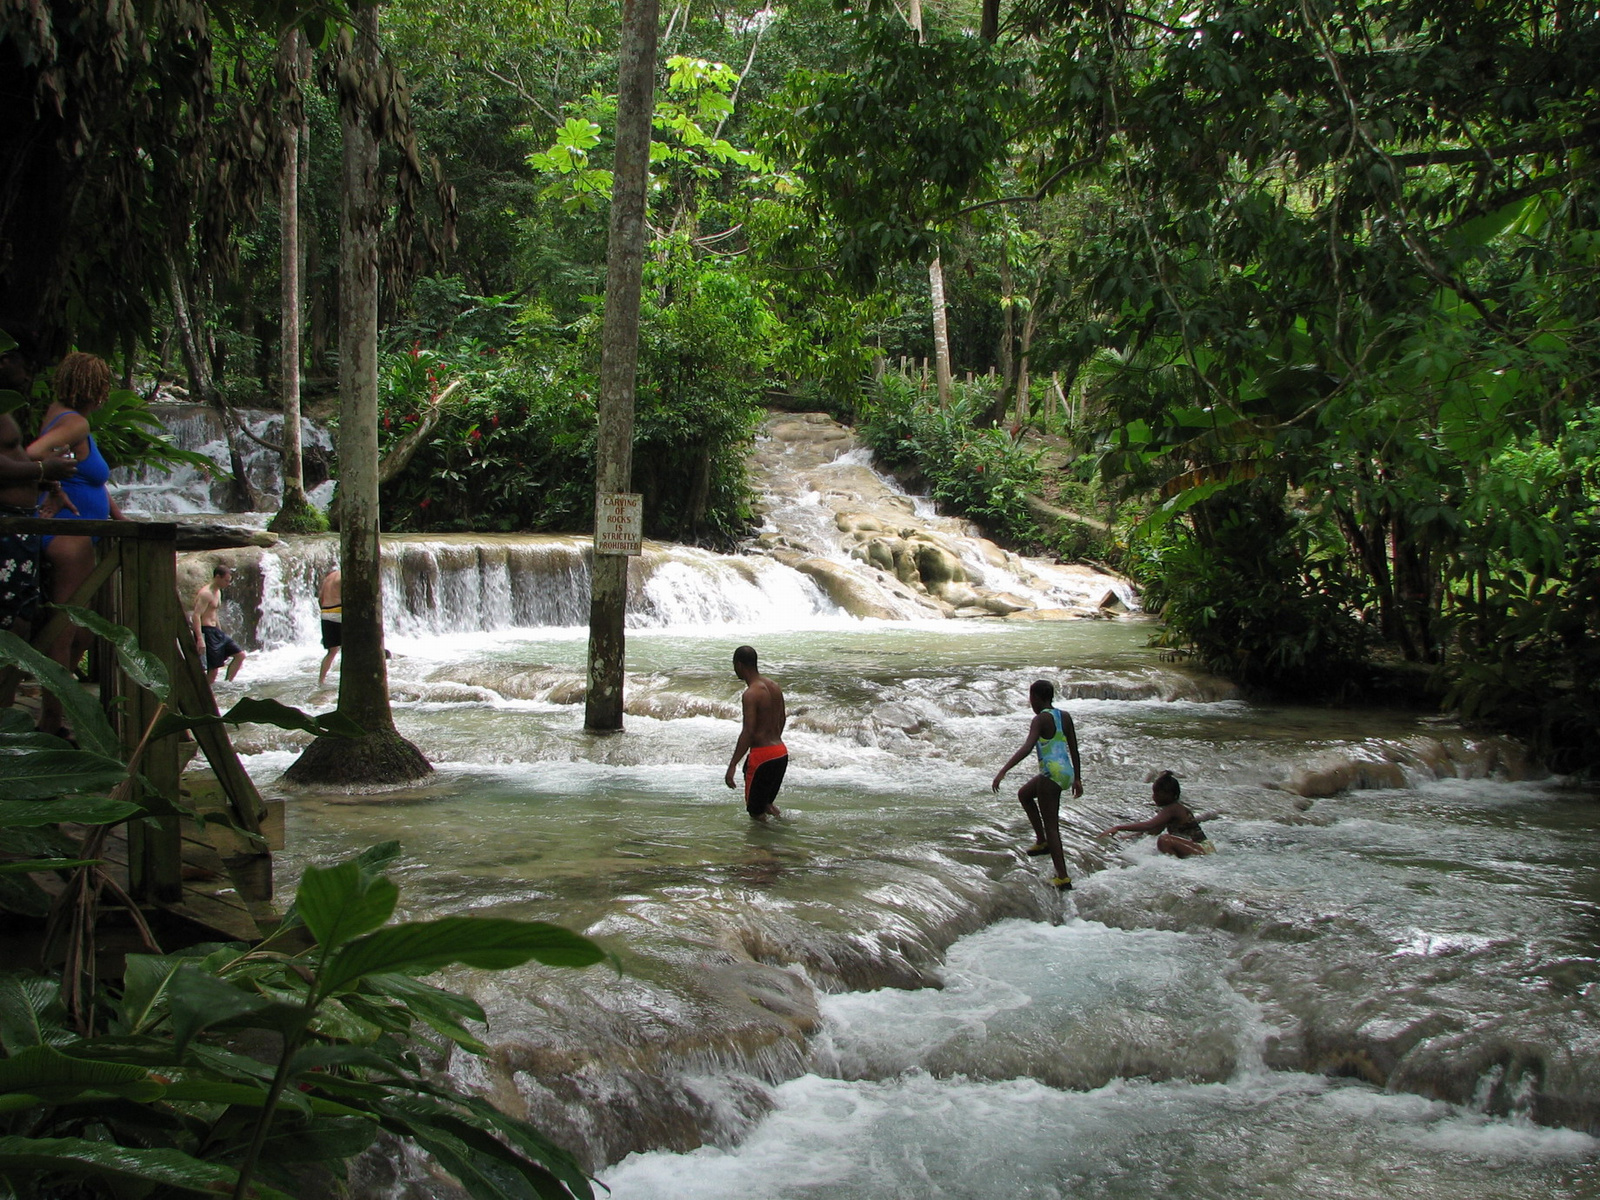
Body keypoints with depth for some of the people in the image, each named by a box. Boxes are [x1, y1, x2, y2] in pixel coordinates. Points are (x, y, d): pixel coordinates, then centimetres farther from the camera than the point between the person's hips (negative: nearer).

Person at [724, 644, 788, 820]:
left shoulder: (751, 694, -17)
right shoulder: (774, 687, 8)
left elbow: (748, 732, -23)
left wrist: (732, 766, -23)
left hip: (762, 755, -9)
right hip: (781, 752, 9)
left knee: (756, 811, 3)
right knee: (766, 801, 24)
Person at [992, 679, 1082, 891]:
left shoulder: (1041, 719, -12)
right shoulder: (1064, 717, 9)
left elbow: (1027, 748, -25)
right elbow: (1074, 750, 14)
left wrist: (1003, 771, -30)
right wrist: (1077, 778, 23)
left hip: (1052, 772, -8)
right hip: (1066, 771, 8)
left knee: (1051, 825, -2)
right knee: (1024, 794, 29)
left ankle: (1063, 878, -4)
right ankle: (1042, 842, 27)